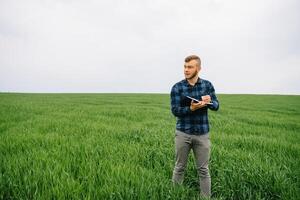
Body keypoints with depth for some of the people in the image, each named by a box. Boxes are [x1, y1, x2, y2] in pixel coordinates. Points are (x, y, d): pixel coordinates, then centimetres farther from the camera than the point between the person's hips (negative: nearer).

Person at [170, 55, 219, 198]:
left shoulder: (207, 85, 2)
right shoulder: (177, 87, -5)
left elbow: (216, 105, 3)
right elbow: (175, 110, -10)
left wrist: (209, 101, -20)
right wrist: (191, 108, -26)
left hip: (202, 133, 1)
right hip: (183, 133, -1)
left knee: (203, 170, 9)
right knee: (179, 168, 11)